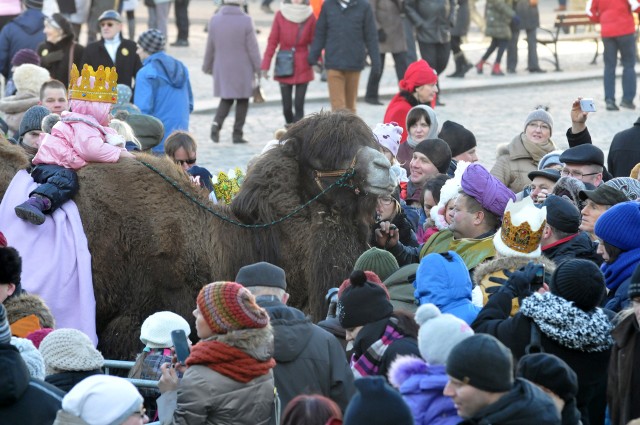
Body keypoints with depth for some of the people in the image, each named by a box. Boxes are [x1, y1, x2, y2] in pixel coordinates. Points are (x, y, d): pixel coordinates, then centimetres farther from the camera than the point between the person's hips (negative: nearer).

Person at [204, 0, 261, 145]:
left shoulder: (214, 20, -3)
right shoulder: (246, 21, -13)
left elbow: (210, 47, 4)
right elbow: (252, 47, -10)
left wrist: (207, 66, 17)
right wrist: (257, 67, 0)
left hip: (222, 69, 3)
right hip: (242, 70, -3)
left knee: (226, 99, 15)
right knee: (242, 101, 9)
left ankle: (217, 123, -8)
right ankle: (237, 133, 7)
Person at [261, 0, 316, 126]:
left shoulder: (309, 17, -3)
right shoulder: (280, 15, -4)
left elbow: (314, 42, 2)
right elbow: (272, 42, -2)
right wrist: (265, 65, -6)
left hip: (303, 68, 0)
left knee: (299, 105, -5)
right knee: (286, 106, 3)